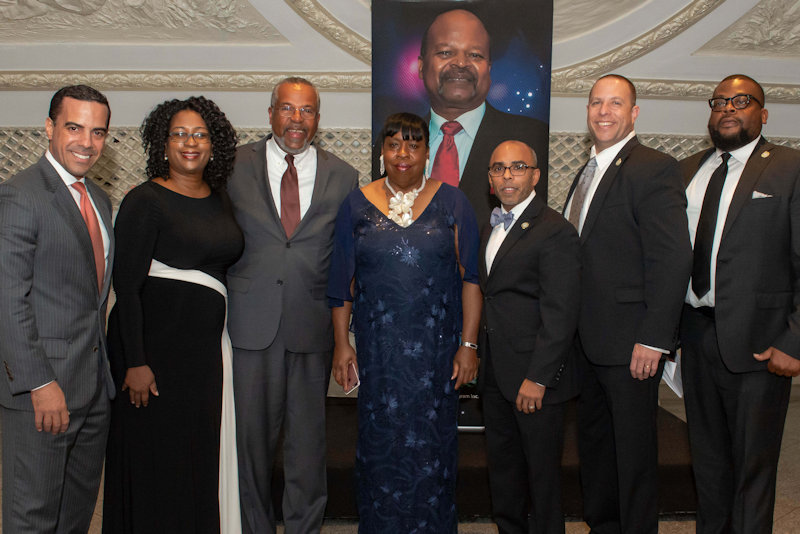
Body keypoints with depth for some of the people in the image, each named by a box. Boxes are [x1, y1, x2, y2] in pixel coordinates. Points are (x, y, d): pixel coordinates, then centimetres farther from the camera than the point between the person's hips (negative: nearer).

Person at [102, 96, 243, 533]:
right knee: (155, 460, 5)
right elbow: (126, 285, -11)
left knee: (202, 458, 14)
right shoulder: (145, 200, -7)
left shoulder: (220, 199, 11)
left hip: (207, 345, 6)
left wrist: (225, 342, 10)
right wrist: (135, 362, -16)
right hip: (156, 344, -6)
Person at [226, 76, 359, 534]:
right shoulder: (236, 165, 5)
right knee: (251, 434, 8)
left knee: (308, 438, 9)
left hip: (314, 325, 1)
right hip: (252, 322, 0)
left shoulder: (343, 177, 7)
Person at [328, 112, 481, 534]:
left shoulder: (452, 203, 2)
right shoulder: (358, 204, 5)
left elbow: (470, 278, 0)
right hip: (378, 348, 1)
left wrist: (468, 344, -5)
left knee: (431, 440, 7)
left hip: (436, 346, 0)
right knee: (380, 438, 8)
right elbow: (343, 282, 7)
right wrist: (342, 342, 3)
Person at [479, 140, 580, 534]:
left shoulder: (556, 232, -14)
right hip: (495, 375, 8)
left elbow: (561, 316, -18)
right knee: (502, 464, 20)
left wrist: (537, 378, -19)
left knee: (541, 469, 8)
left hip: (535, 379, -8)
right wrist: (479, 357, 9)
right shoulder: (490, 228, 13)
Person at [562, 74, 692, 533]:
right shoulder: (590, 172, 14)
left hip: (630, 343, -8)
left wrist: (653, 339, -21)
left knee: (634, 451, 7)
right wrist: (574, 332, 12)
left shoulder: (655, 169, -13)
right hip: (589, 340, 9)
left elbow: (675, 259, -19)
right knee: (593, 442, 20)